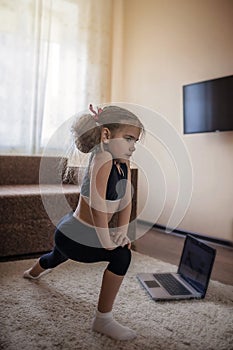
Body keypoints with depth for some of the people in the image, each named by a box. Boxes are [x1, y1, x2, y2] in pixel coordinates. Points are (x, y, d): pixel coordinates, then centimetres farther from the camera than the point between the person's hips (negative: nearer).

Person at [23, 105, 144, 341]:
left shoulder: (124, 164, -3)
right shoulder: (103, 158, -29)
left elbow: (126, 199, -1)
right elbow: (97, 203, -34)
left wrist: (122, 231, -10)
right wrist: (107, 240, -27)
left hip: (70, 232, 10)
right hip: (72, 235, -10)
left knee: (57, 257, 37)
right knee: (121, 255, -22)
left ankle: (33, 273, 73)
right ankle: (103, 320, -3)